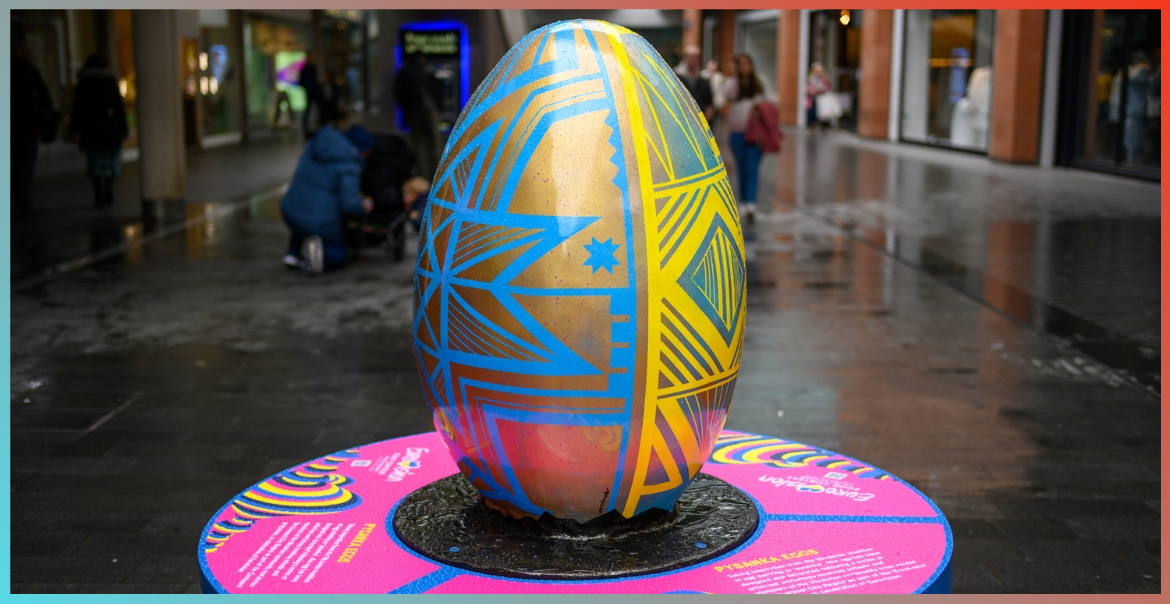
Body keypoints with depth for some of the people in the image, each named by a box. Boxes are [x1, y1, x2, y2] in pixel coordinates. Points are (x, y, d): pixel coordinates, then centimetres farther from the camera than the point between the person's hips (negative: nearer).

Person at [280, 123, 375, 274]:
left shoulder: (314, 145, 5)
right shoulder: (349, 165, -16)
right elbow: (349, 203, -23)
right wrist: (364, 206, 1)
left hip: (289, 212, 6)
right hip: (320, 224, -6)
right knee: (338, 258, 20)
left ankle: (293, 252, 16)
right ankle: (320, 250, -12)